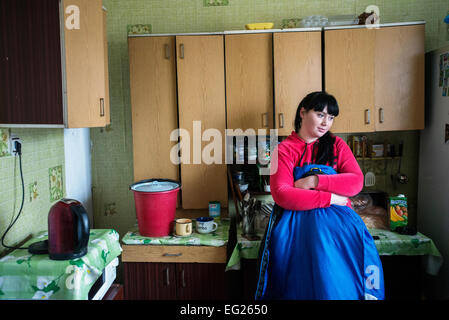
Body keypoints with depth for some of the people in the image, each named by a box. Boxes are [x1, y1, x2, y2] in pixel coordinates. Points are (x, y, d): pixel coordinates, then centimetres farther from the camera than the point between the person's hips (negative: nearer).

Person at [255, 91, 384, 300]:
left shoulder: (336, 144, 16)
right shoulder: (284, 149, 5)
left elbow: (356, 182, 1)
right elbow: (281, 195, -10)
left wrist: (314, 181, -11)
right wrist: (331, 198, -12)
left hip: (338, 221, 3)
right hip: (297, 224, -2)